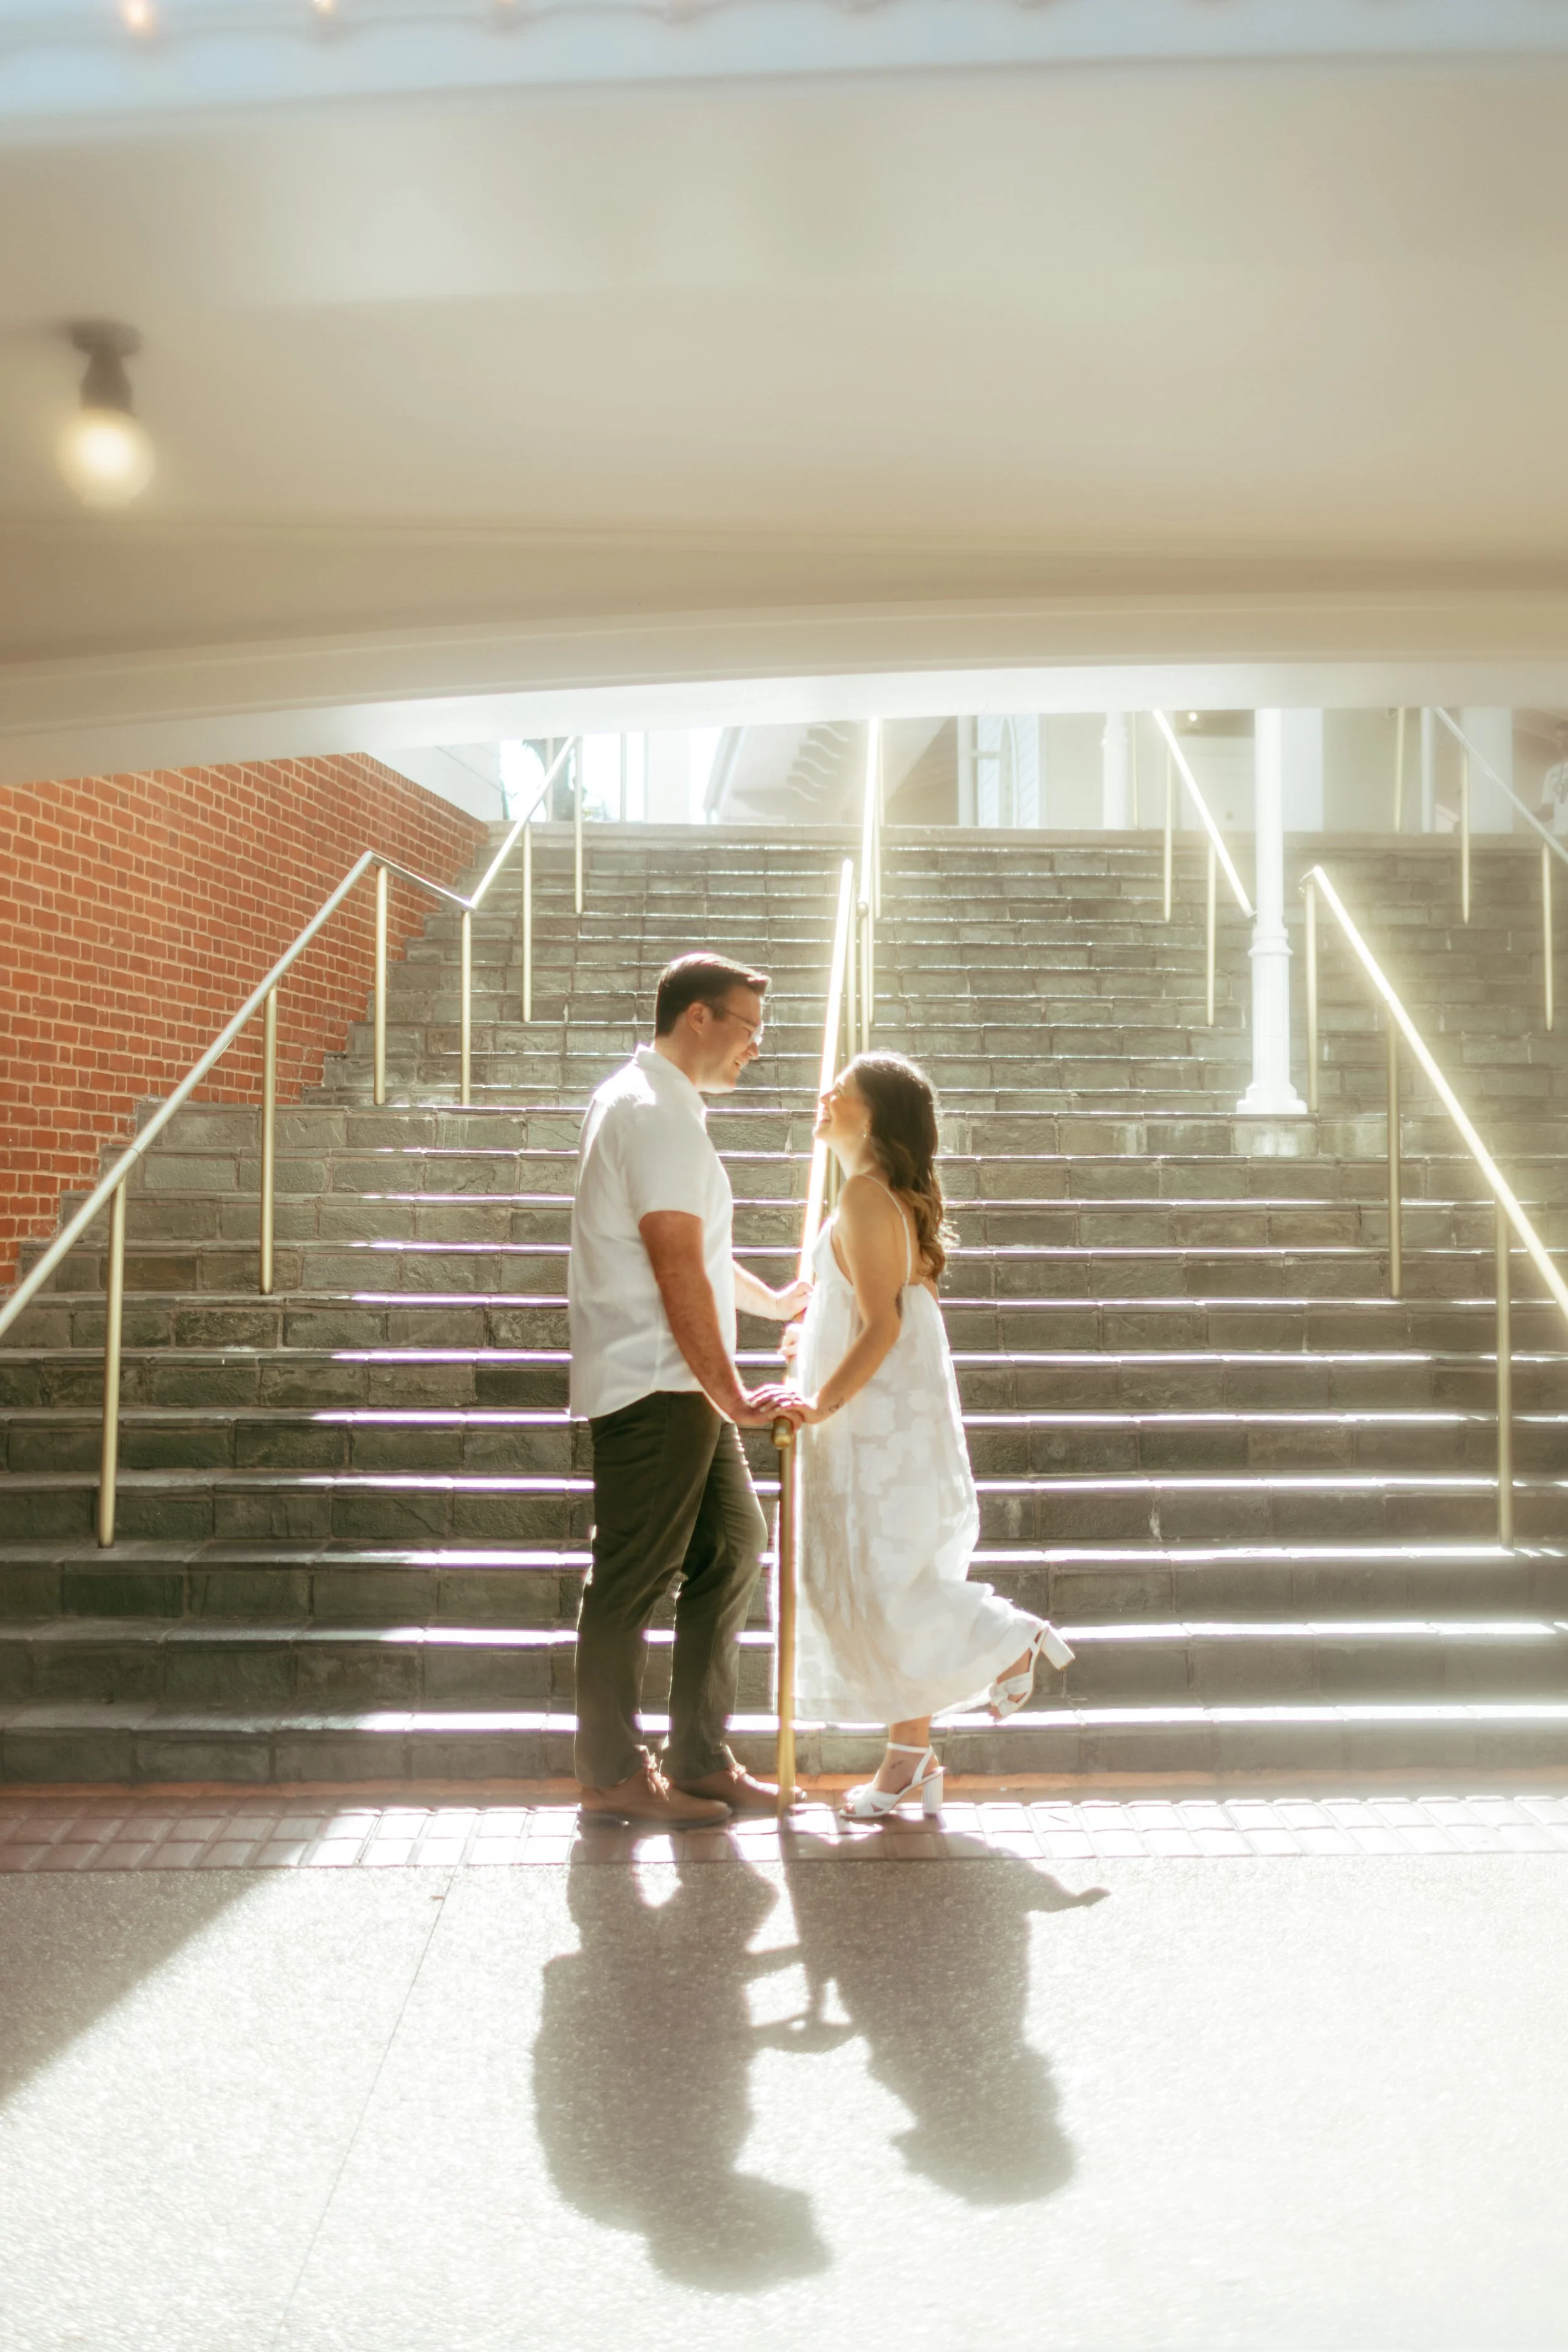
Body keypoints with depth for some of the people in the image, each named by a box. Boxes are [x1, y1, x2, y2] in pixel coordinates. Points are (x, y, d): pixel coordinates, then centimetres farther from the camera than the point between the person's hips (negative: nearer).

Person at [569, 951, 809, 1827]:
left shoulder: (663, 1106, 19)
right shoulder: (654, 1112, -16)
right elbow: (679, 1275, -21)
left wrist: (773, 1302, 40)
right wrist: (734, 1399, -18)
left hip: (685, 1386, 11)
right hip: (654, 1388, -11)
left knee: (734, 1544, 13)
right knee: (635, 1577, -1)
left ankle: (702, 1759, 22)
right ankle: (615, 1774, 13)